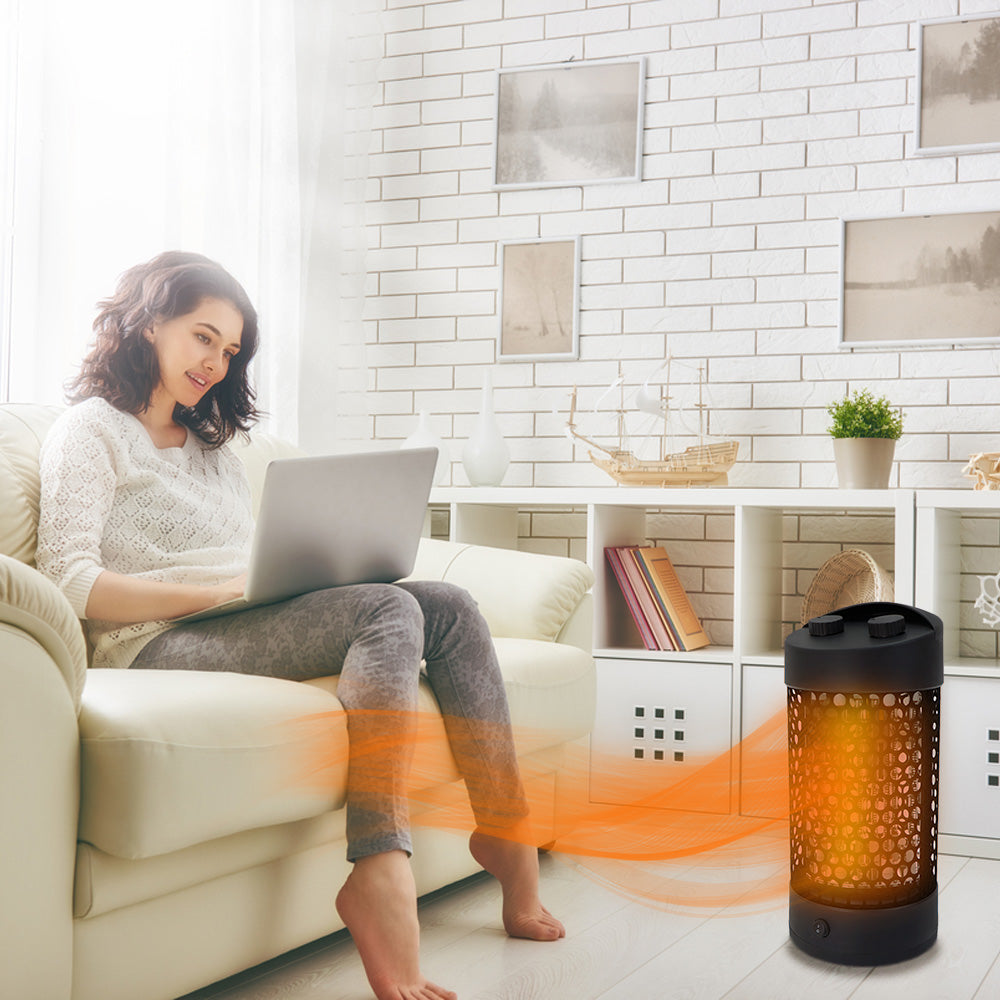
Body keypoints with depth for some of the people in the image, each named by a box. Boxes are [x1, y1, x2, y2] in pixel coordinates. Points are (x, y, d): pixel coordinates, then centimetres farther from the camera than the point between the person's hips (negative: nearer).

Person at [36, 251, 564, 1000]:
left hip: (251, 627, 7)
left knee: (446, 604, -14)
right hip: (161, 643, -7)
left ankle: (507, 831, -18)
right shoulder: (93, 430, 6)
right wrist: (227, 589, -16)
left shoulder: (215, 446, 30)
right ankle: (380, 878, -39)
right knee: (390, 610, -29)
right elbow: (72, 583, -9)